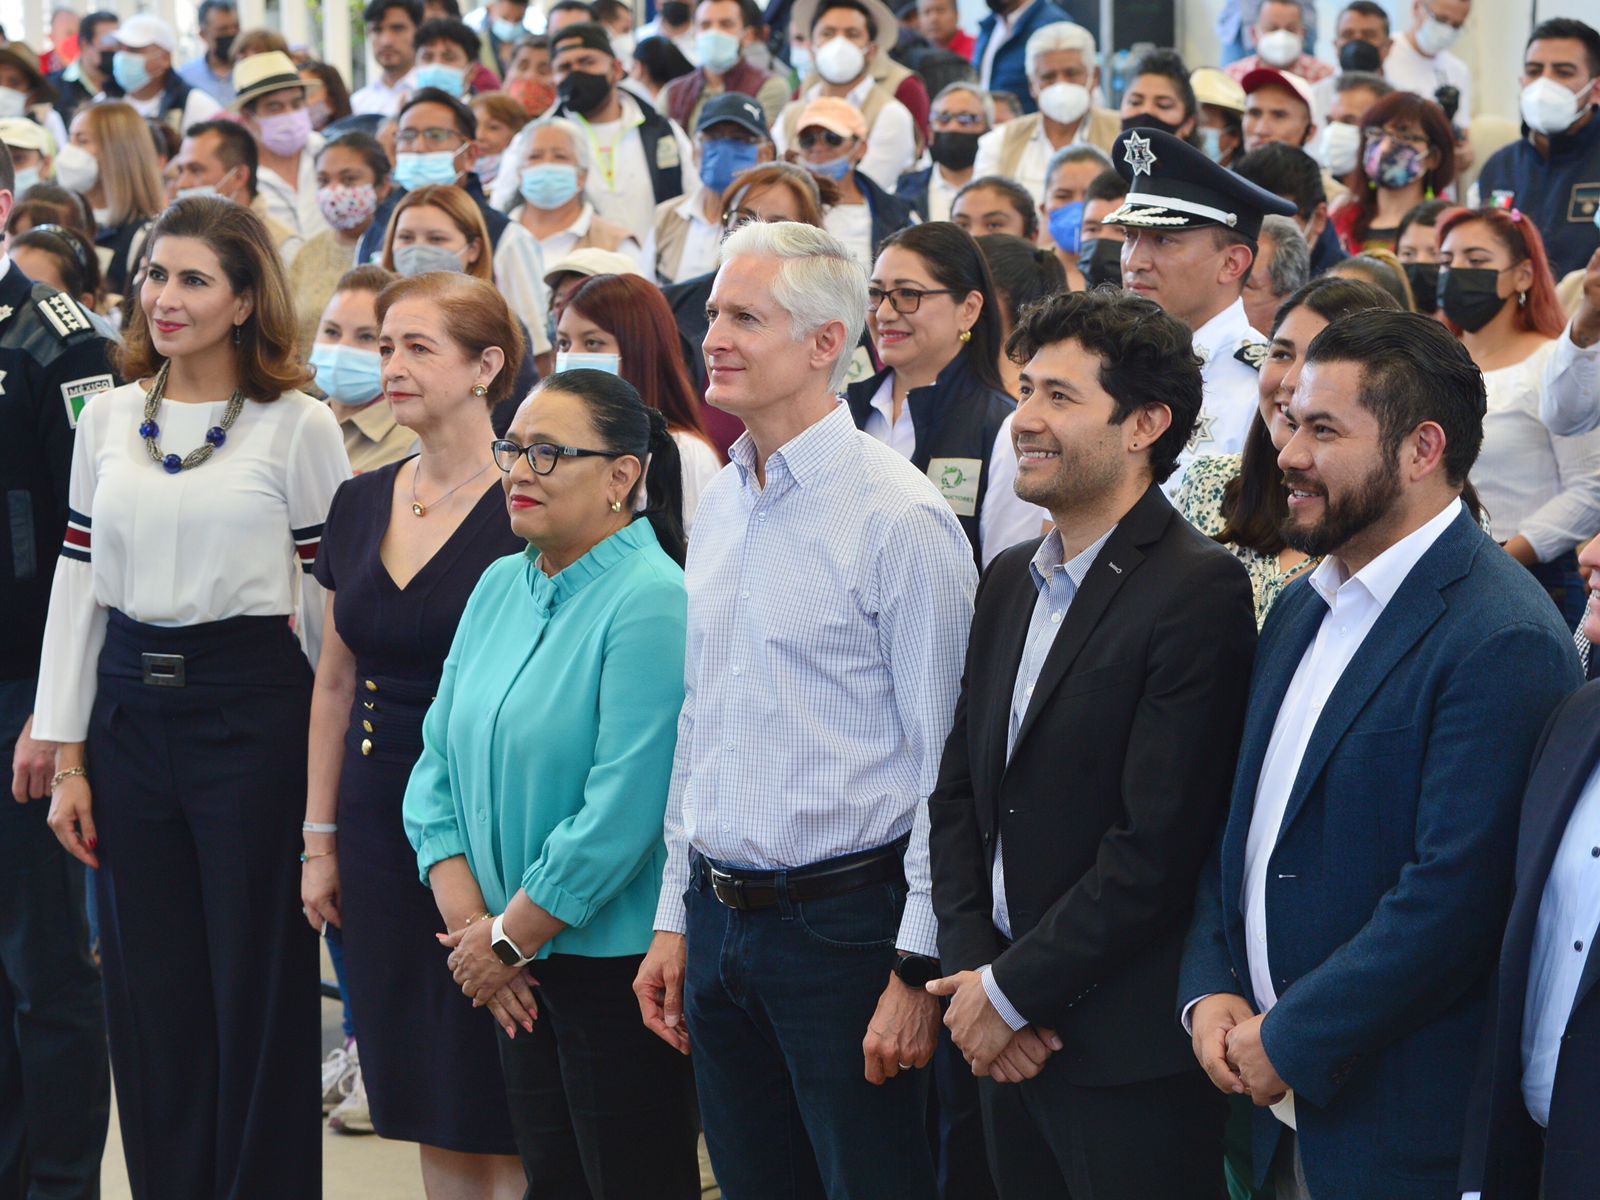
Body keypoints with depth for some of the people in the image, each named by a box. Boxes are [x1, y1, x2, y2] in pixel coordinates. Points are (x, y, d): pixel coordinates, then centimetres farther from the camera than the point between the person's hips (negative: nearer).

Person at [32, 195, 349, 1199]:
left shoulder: (299, 426, -3)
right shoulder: (108, 419, 9)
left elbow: (332, 597, -2)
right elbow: (77, 586, 11)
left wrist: (335, 765, -3)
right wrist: (68, 755, 7)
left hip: (254, 710, -4)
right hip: (130, 710, 4)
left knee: (260, 992, 1)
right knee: (150, 995, 8)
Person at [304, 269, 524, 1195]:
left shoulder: (522, 510, -10)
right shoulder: (360, 503, 8)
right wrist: (320, 838, 13)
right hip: (379, 815, 6)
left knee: (495, 1106, -2)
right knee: (428, 1106, 10)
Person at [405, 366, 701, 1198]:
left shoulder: (652, 605, -15)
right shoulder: (500, 587, 9)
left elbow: (621, 813, -20)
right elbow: (439, 761, 9)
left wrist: (508, 939, -13)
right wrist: (468, 925, -4)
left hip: (616, 963, -7)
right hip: (517, 974, 7)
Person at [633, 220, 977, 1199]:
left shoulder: (900, 516, -13)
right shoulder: (720, 504, 11)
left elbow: (945, 760, -14)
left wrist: (917, 968, -15)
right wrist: (677, 917, 16)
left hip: (846, 925, -7)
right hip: (720, 924, 7)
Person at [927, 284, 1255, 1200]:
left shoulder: (1199, 592, -14)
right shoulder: (1013, 581, 12)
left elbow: (1159, 845, -19)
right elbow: (960, 789, 13)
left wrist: (1012, 988, -14)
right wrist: (969, 967, -2)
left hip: (1129, 1055, -7)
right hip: (1008, 1042, 7)